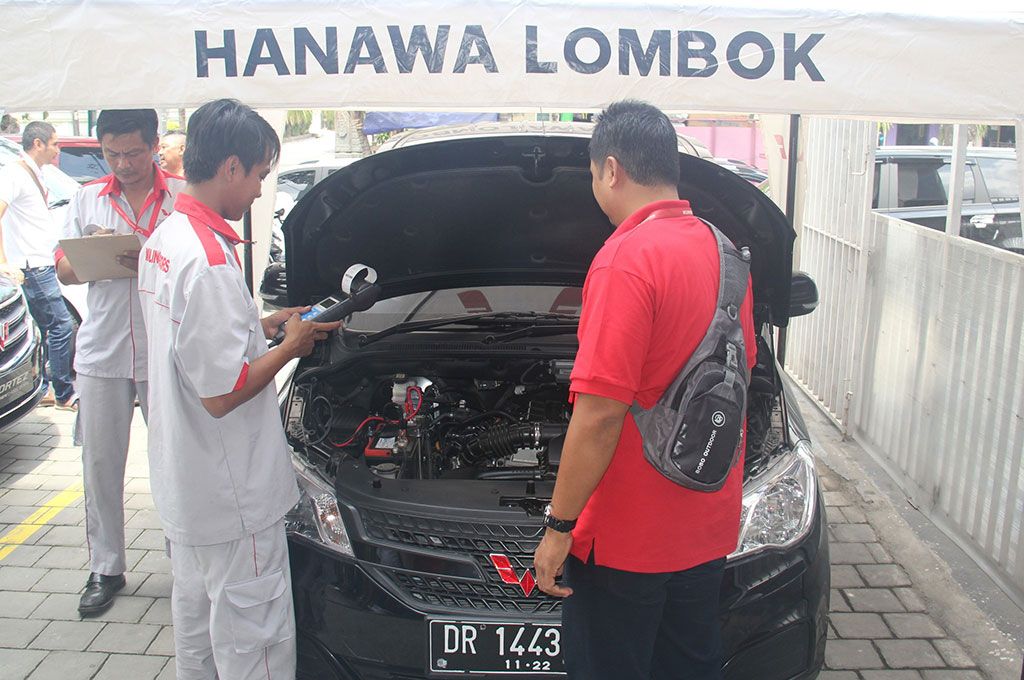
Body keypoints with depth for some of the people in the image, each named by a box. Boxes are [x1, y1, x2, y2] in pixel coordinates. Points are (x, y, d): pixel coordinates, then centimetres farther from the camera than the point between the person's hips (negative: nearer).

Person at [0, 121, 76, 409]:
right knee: (61, 326, -8)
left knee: (43, 330, 13)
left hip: (43, 265, 10)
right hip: (32, 268, -10)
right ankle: (64, 394, 1)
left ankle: (40, 390, 22)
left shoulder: (36, 175, 16)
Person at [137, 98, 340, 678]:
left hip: (182, 479, 10)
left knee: (196, 611, 25)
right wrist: (290, 346, -13)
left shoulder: (165, 238, 7)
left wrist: (267, 325, 14)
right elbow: (222, 394, -26)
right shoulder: (209, 260, -26)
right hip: (231, 497, -10)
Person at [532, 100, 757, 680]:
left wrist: (559, 525, -15)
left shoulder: (626, 259, -22)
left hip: (626, 534, -8)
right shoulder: (722, 251, 5)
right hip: (710, 524, 8)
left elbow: (600, 414, -25)